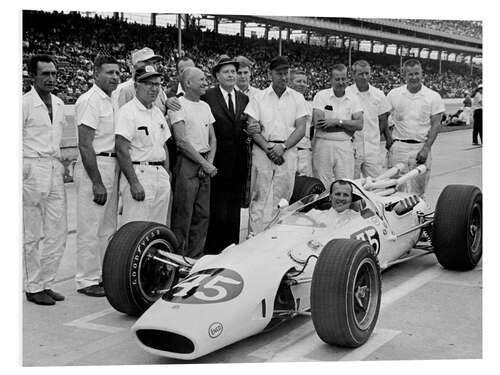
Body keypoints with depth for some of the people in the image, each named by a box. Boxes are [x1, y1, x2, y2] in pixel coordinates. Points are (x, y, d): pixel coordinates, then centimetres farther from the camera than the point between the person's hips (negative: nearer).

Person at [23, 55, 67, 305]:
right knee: (32, 235, 1)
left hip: (55, 171, 7)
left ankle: (46, 283, 18)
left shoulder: (58, 104, 13)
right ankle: (33, 287, 11)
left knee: (57, 232, 7)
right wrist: (23, 170, -12)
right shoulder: (24, 104, -8)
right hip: (32, 170, -7)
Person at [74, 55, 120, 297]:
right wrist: (97, 182, -21)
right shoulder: (89, 101, -13)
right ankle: (87, 280, 5)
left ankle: (103, 274, 26)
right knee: (90, 229, -3)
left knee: (108, 227, 15)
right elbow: (85, 145, -18)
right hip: (94, 167, -9)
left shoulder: (112, 101, 15)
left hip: (112, 167, 9)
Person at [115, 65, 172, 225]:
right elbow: (122, 150, -15)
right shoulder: (127, 111, -8)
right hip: (138, 174, -8)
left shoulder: (158, 112, 17)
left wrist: (167, 175, 14)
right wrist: (134, 183, -21)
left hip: (161, 176, 8)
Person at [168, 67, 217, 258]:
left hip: (205, 165, 7)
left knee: (203, 214, 9)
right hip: (186, 164, -7)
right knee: (183, 215, -4)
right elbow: (182, 141, -13)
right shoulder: (178, 105, -7)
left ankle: (196, 257, 18)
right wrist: (204, 163, -12)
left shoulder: (205, 106, 16)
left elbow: (212, 139, 15)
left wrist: (210, 162, -1)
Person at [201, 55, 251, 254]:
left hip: (238, 163, 5)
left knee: (234, 209, 10)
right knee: (216, 209, -3)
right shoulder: (207, 96, -3)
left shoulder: (244, 99, 14)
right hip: (217, 161, -5)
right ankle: (212, 248, 7)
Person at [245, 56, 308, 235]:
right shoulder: (259, 98, 6)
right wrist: (267, 148, -12)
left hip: (288, 151, 1)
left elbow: (301, 128, 3)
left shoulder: (297, 98, 9)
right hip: (262, 150, -1)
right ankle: (255, 236, -2)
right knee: (260, 197, -4)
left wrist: (283, 147, -10)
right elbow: (252, 128, 0)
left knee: (283, 198, 0)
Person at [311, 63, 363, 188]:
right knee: (323, 187, 1)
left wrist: (337, 121, -13)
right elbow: (317, 123, -12)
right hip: (323, 144, -2)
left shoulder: (353, 99, 8)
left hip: (345, 146, 2)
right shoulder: (321, 96, 0)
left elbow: (359, 124, -3)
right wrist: (348, 126, -8)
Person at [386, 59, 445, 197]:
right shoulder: (394, 94, 4)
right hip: (399, 147, 0)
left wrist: (426, 148, -10)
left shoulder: (433, 96, 2)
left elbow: (436, 124, -1)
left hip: (421, 148, 0)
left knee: (418, 192, 3)